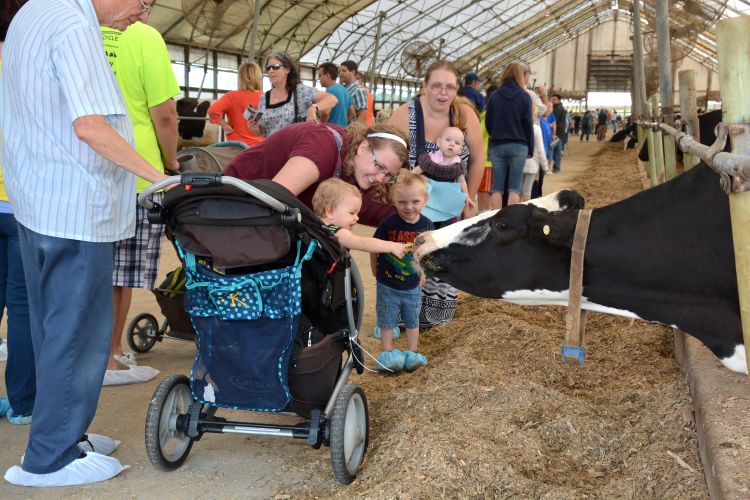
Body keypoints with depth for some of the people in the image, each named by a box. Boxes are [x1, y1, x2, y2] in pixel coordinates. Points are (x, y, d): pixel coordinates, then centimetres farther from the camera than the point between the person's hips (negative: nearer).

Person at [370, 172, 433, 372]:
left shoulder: (426, 225, -12)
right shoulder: (388, 224, -20)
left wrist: (423, 273, 8)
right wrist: (376, 271, 1)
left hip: (412, 286, 3)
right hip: (388, 286, -3)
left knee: (412, 321, 16)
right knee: (387, 321, 10)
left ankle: (412, 353, 30)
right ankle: (387, 354, 21)